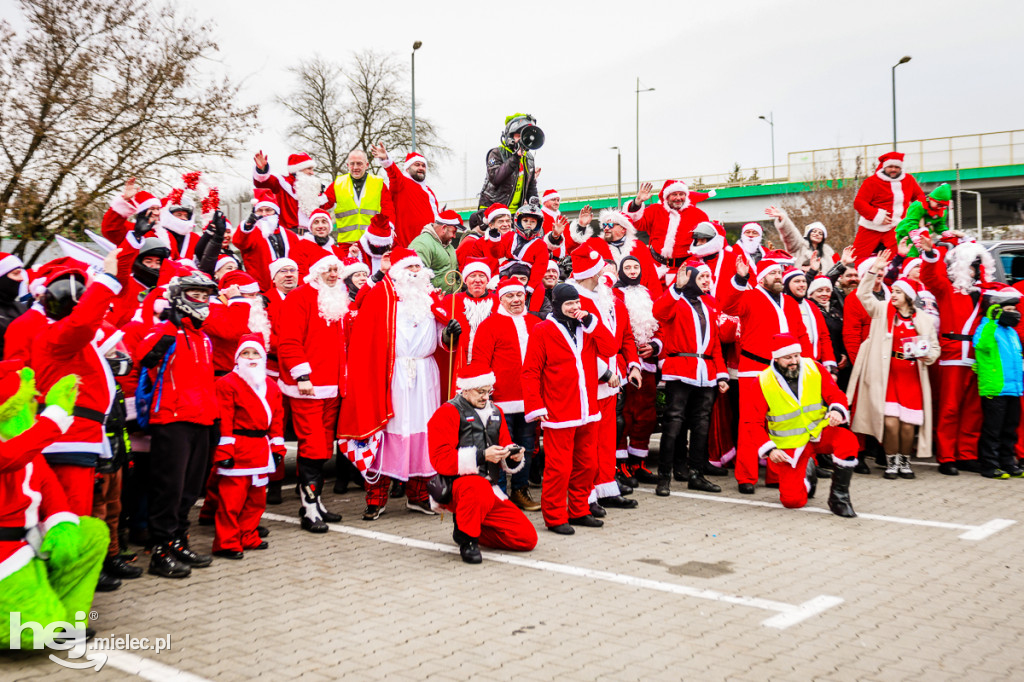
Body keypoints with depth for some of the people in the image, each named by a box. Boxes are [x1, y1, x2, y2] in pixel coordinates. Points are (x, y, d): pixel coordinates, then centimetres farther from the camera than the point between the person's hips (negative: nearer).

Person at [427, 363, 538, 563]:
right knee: (479, 488, -42)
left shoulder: (495, 413, 15)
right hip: (455, 485, -7)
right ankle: (466, 539, -12)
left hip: (490, 489, 7)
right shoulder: (448, 413, -6)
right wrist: (481, 456, -25)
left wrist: (513, 457, -7)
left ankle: (465, 528, 16)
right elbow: (441, 460, -18)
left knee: (527, 538, -2)